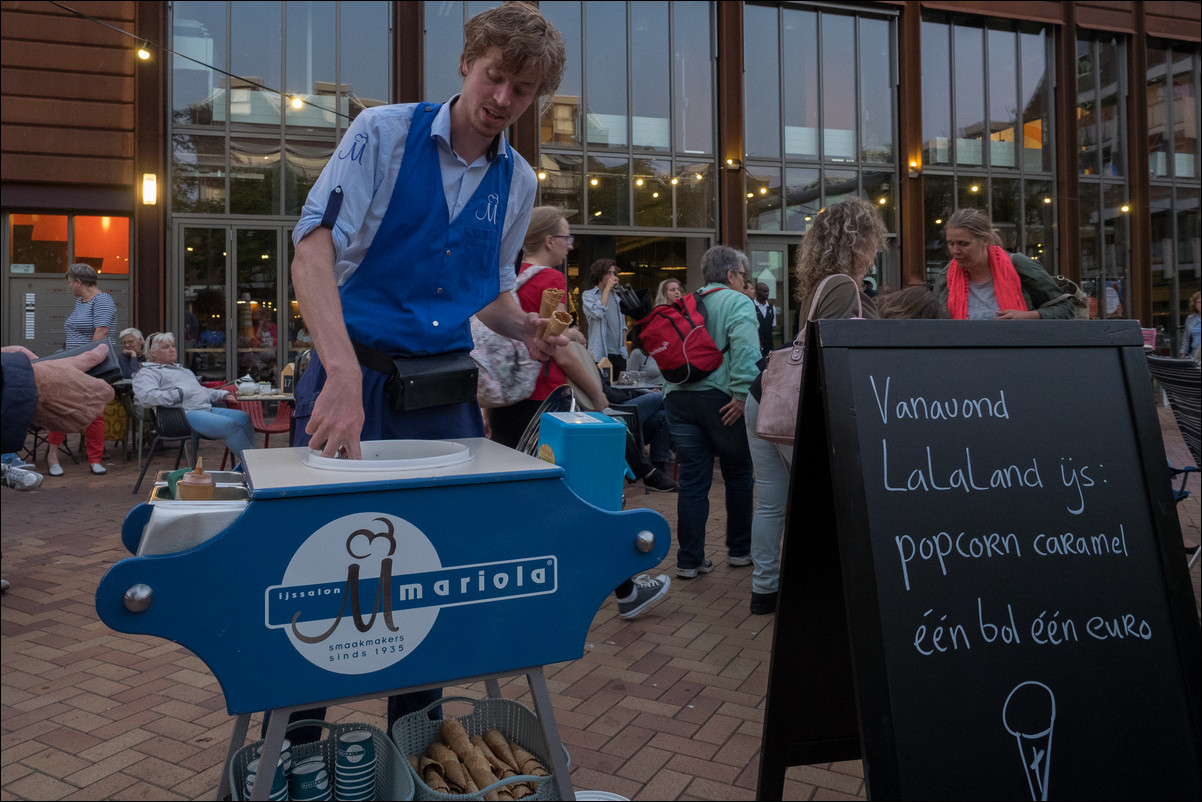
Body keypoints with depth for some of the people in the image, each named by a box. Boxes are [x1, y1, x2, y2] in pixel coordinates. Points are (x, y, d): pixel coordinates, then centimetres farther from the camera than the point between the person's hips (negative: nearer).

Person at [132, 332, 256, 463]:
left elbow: (200, 389, 38)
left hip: (207, 408, 9)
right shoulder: (147, 372, 5)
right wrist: (180, 393, -19)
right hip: (185, 415, -9)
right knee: (229, 425, -29)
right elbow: (147, 396, -14)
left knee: (243, 418, -9)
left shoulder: (181, 368, 34)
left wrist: (223, 394, 21)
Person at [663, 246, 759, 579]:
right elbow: (745, 348, -21)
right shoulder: (738, 303, -4)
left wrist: (671, 389, 16)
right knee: (739, 475, 13)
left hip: (678, 397, 5)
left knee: (692, 480, 7)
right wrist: (742, 393, -23)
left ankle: (689, 560, 7)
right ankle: (740, 549, 25)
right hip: (719, 398, -5)